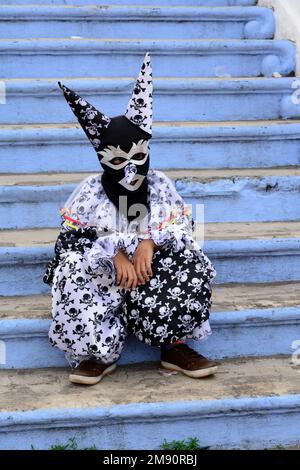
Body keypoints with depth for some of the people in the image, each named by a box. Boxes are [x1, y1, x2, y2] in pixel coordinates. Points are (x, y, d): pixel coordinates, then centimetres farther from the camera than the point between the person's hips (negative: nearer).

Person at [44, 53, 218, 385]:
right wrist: (116, 254, -26)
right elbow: (71, 239, -13)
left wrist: (150, 243, -27)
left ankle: (174, 346, -13)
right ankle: (99, 353, -19)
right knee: (75, 268, -33)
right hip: (104, 272, -1)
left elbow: (182, 229, -7)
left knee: (192, 265, -26)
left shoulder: (160, 185, -2)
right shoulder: (90, 191, -7)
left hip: (152, 266, 1)